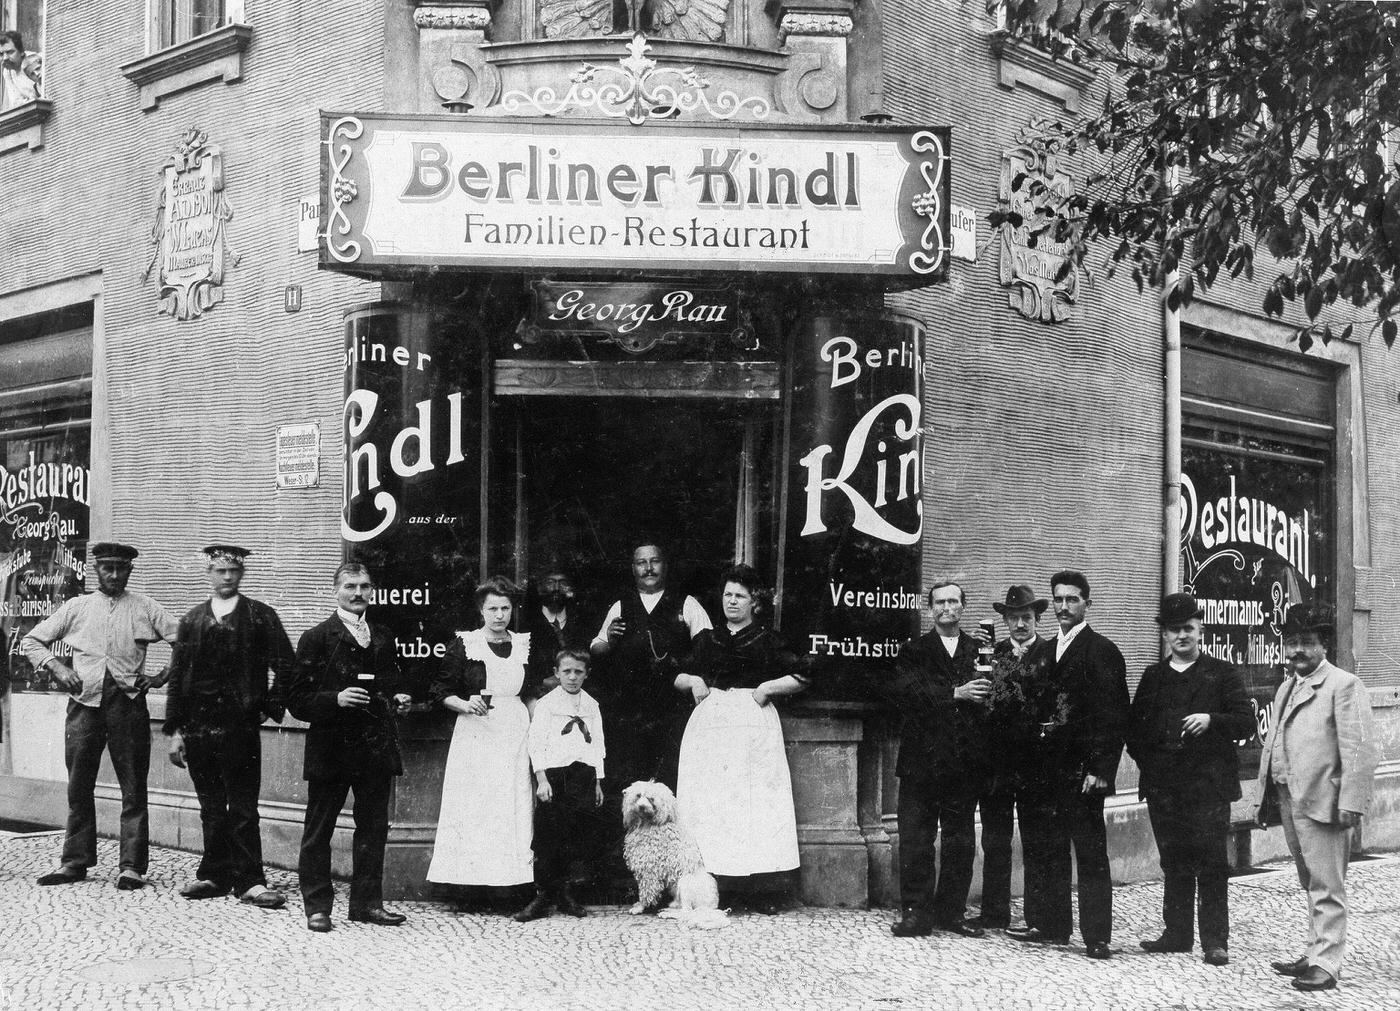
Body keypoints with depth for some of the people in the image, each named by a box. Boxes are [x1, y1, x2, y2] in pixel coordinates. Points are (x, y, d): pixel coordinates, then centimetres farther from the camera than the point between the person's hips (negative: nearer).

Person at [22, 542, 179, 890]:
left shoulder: (145, 608, 8)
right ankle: (75, 861, 16)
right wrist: (56, 666, 1)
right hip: (85, 702, 2)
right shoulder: (76, 607, 12)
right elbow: (30, 641, 16)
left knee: (134, 789, -2)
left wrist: (163, 677, -4)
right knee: (79, 787, 7)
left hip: (128, 702, -2)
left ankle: (132, 866, 2)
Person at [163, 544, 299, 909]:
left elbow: (286, 665, 2)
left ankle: (249, 882, 1)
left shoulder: (260, 616, 2)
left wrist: (272, 707, -1)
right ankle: (214, 875, 20)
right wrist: (175, 729, 4)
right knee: (211, 808, 11)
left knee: (243, 808, -2)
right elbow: (178, 676, 9)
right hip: (199, 726, 3)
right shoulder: (192, 620, 10)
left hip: (241, 727, -3)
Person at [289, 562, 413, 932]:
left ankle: (367, 902, 18)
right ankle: (317, 906, 11)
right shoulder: (316, 638, -2)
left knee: (374, 828, 9)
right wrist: (335, 699, -21)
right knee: (318, 829, 2)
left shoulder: (383, 639, 15)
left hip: (376, 748, 5)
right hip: (330, 747, -5)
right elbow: (297, 699, -7)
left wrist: (399, 698, 5)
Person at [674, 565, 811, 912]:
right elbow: (679, 678, 22)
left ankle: (760, 892, -5)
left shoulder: (767, 639, 8)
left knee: (756, 797, -6)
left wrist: (767, 687, -8)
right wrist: (692, 681, 2)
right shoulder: (706, 639, 18)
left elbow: (801, 678, 3)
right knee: (708, 799, -4)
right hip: (710, 723, 3)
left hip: (754, 723, -3)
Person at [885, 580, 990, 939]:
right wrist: (955, 694, -17)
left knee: (961, 842, 7)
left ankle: (953, 911, 17)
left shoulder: (979, 650, 11)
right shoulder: (913, 652, 7)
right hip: (922, 760, -2)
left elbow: (990, 699, 2)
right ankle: (916, 913, 5)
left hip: (965, 763, 2)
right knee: (915, 840, -2)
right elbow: (906, 691, -10)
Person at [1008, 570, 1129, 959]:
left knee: (1090, 854, -3)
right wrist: (1033, 760, 5)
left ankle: (1097, 937, 1)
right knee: (1045, 850, 11)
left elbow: (1114, 715, -10)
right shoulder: (1045, 652, 17)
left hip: (1082, 770, -7)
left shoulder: (1102, 651, -5)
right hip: (1045, 768, 7)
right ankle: (1051, 926, 20)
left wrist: (1100, 768, -16)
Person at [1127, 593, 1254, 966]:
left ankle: (1215, 941, 1)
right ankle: (1176, 933, 19)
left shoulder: (1222, 673, 3)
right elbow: (1134, 725, 18)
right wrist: (1146, 760, 5)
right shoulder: (1153, 676, 15)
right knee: (1174, 863, 10)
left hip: (1209, 784, -4)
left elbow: (1246, 723, -3)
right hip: (1164, 785, 4)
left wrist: (1211, 720, -19)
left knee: (1212, 864, -3)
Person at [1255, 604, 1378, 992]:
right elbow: (1273, 746, 21)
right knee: (1311, 884, 17)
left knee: (1327, 887, -3)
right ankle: (1315, 953, 25)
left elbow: (1360, 750, -14)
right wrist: (1264, 800, 18)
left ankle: (1326, 964, 1)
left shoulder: (1343, 685, -8)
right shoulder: (1286, 688, 18)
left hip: (1322, 801, -8)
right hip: (1288, 800, 8)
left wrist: (1351, 804, -20)